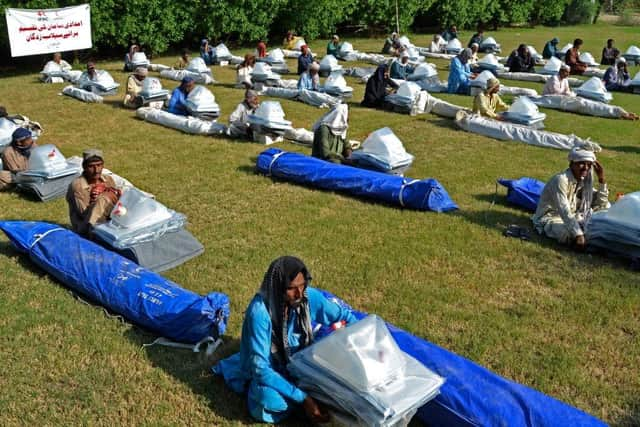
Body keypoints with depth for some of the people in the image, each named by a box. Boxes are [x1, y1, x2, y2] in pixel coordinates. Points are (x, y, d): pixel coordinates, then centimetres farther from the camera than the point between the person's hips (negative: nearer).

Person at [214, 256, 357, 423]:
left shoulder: (309, 296, -17)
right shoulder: (260, 312, -31)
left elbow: (343, 315, 1)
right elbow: (261, 368, -31)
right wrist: (302, 398, -35)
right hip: (270, 370, -4)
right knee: (269, 399, -35)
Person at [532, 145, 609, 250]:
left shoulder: (584, 181, 0)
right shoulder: (561, 180, -24)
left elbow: (601, 204, 0)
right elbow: (564, 212, -34)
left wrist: (601, 179, -9)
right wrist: (578, 235, -42)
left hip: (570, 218, 8)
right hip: (549, 219, -8)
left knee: (606, 206, 1)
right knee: (571, 235, -38)